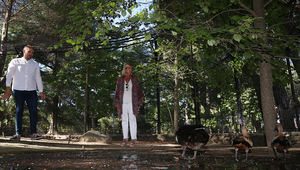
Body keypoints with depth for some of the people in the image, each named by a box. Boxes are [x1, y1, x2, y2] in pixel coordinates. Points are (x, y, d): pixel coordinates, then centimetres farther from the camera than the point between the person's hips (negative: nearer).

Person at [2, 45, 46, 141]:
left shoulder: (35, 64, 19)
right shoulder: (15, 62, 11)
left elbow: (38, 78, 20)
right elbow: (9, 75, 5)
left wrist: (41, 92, 14)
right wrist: (8, 89, -6)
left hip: (31, 91, 2)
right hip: (18, 90, -2)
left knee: (34, 111, -8)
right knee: (19, 111, -4)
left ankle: (33, 133, -8)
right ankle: (18, 134, -1)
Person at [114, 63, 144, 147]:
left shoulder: (134, 79, 8)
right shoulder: (120, 80, 9)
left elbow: (139, 91, 8)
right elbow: (117, 92, 10)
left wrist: (140, 102, 0)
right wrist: (117, 103, 2)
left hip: (132, 102, -1)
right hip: (123, 103, 1)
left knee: (132, 119, -4)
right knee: (124, 120, 4)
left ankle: (133, 139, -1)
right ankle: (125, 138, 11)